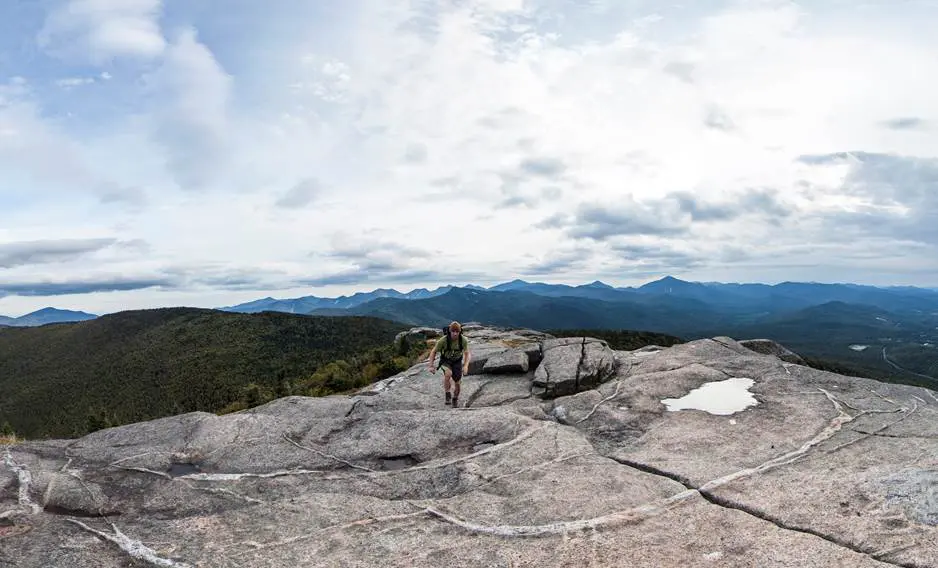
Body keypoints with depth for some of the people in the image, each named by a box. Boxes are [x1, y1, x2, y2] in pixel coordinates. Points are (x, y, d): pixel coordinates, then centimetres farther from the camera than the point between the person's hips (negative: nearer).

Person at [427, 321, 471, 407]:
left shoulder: (464, 340, -25)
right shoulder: (443, 340, -28)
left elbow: (467, 354, -15)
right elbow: (433, 352, -15)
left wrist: (466, 366, -30)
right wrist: (431, 366, -19)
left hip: (457, 362, 2)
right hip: (445, 361, -2)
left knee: (457, 383, 3)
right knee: (448, 374, -33)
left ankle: (455, 399, 35)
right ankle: (447, 394, -11)